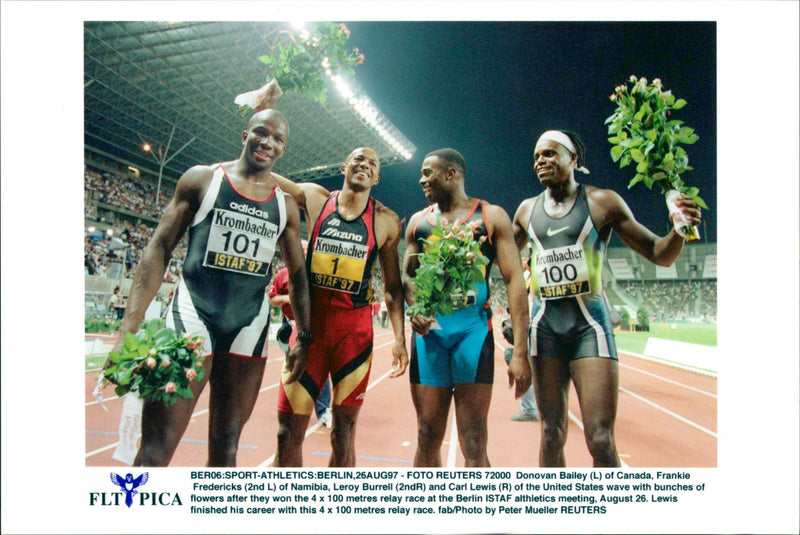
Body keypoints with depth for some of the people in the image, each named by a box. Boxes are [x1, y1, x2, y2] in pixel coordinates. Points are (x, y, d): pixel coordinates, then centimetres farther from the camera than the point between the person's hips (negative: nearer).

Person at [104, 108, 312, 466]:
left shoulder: (286, 205, 11)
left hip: (250, 326, 3)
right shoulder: (203, 179, 3)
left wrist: (304, 336, 7)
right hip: (192, 314, -2)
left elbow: (297, 275, 14)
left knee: (225, 448, 11)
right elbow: (160, 248, -1)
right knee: (156, 447, -6)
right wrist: (130, 327, -10)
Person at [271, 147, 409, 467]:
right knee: (289, 430, 2)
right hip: (310, 321, 1)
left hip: (355, 329, 0)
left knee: (344, 432, 5)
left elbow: (392, 286, 8)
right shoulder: (314, 198, 6)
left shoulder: (386, 222, 5)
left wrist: (399, 339, 2)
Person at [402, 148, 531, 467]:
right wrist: (413, 307, -5)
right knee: (427, 440, 8)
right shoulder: (418, 221, 16)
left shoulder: (491, 216, 5)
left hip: (473, 329, -3)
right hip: (429, 330, 3)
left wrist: (520, 351, -10)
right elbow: (407, 275, 19)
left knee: (474, 445, -1)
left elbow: (514, 280, -1)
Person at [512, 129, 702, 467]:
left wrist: (680, 230, -17)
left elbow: (659, 254, 2)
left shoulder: (602, 202, 1)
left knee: (600, 440, -7)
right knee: (552, 435, 7)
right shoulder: (527, 210, 11)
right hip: (544, 324, 3)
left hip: (589, 322, -2)